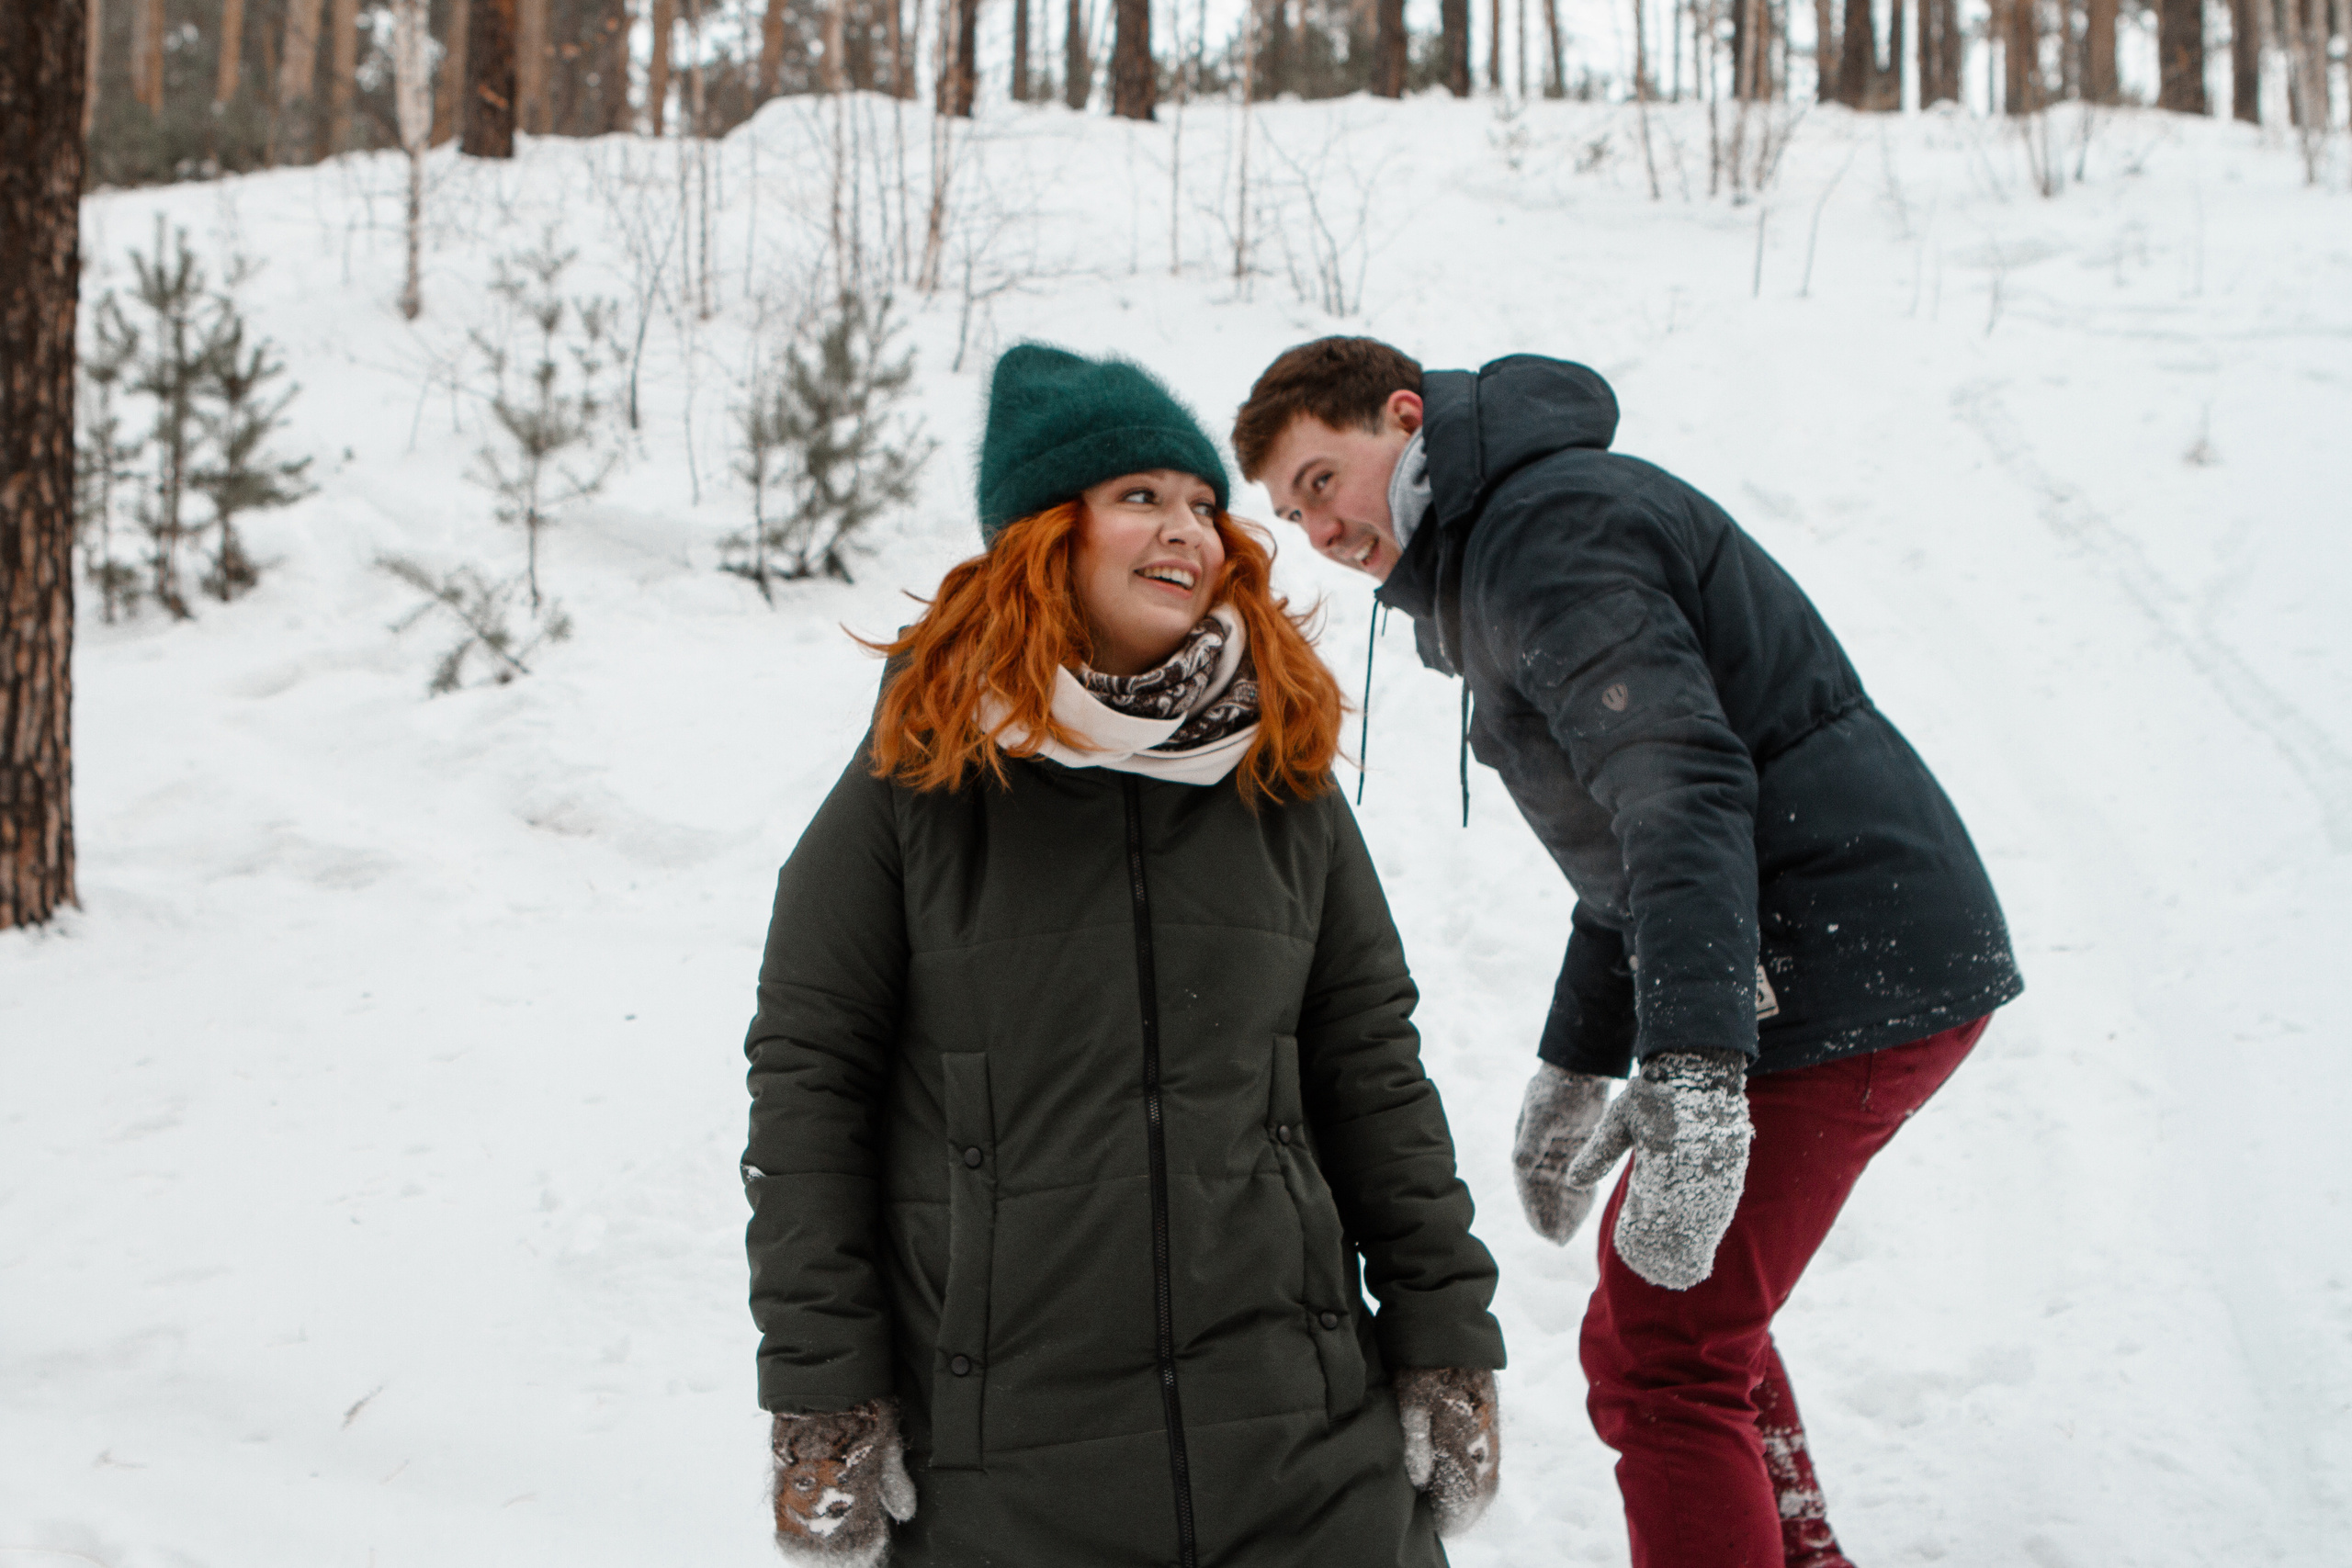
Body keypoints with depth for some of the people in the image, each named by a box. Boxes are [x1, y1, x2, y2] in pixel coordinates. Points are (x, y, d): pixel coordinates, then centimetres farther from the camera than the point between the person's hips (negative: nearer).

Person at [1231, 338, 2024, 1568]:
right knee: (1691, 1309, 24)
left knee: (1659, 1360, -7)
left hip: (1841, 974, -11)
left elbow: (1682, 785, -26)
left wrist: (1691, 1075, -35)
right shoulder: (1498, 549, 21)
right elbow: (1634, 828, 28)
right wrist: (1577, 1064, 31)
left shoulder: (1544, 530, -12)